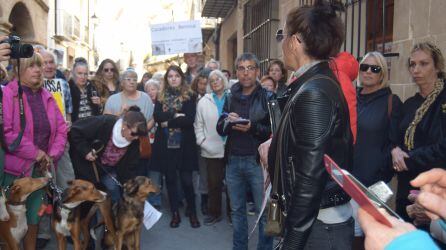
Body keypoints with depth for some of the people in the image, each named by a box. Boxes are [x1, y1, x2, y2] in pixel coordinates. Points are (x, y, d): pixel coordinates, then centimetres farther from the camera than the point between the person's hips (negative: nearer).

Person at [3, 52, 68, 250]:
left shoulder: (46, 96, 8)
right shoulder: (8, 94, -10)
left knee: (34, 216, 18)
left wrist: (53, 155, -5)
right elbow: (6, 131, -19)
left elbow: (61, 128, 9)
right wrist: (35, 153, -17)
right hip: (14, 168, -5)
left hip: (41, 168, 6)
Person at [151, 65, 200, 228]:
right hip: (165, 144, 3)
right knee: (170, 179, 9)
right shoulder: (161, 97, 9)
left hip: (184, 144, -3)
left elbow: (189, 119, -13)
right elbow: (157, 117, -7)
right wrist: (175, 115, -16)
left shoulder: (189, 96, 0)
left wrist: (168, 122, -11)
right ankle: (175, 213, 22)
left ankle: (192, 212, 20)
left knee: (187, 180, -1)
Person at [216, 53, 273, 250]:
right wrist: (227, 121, -11)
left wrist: (252, 127, -22)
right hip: (233, 160, 5)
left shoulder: (268, 98, -3)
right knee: (237, 210, 15)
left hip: (257, 161, -4)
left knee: (264, 211, 3)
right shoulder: (231, 98, 11)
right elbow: (220, 129, 9)